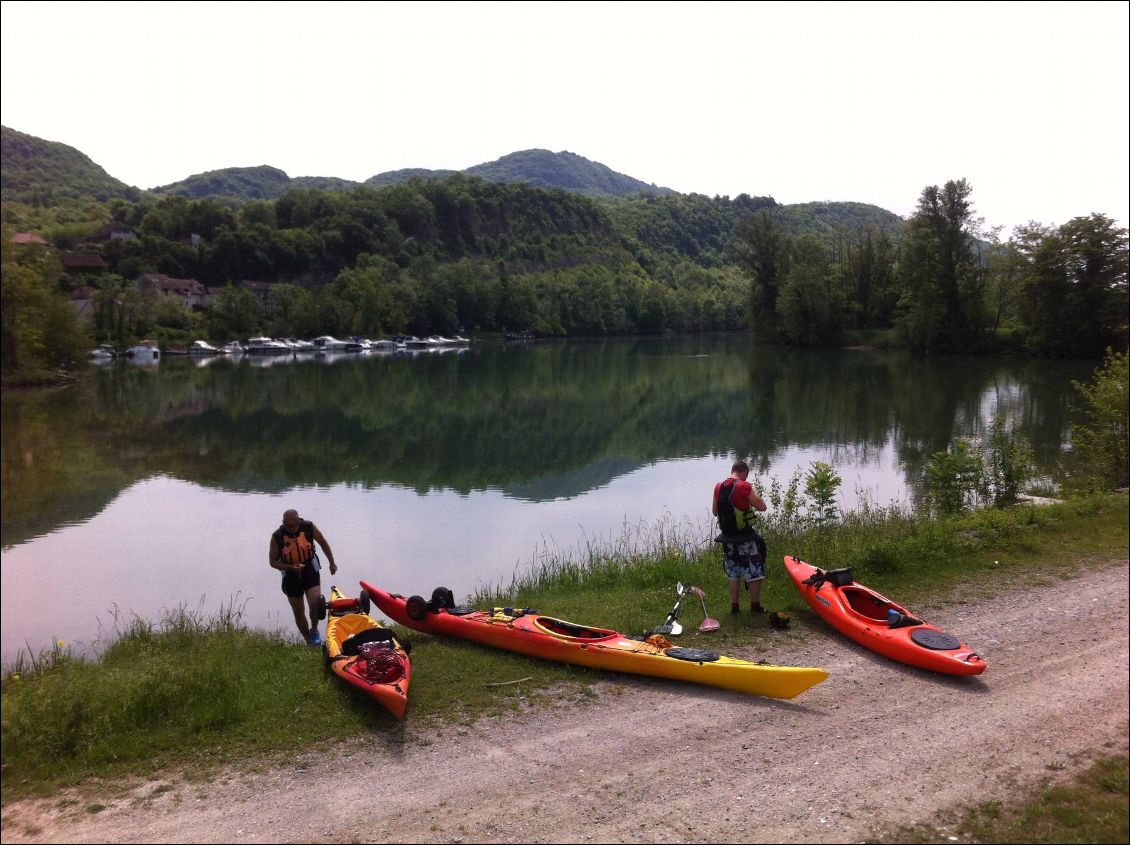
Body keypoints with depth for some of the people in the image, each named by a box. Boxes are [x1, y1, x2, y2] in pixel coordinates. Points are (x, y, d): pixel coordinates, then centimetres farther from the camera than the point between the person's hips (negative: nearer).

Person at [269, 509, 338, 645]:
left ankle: (314, 630, 8)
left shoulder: (309, 527, -14)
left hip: (310, 571, -1)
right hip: (291, 576, 1)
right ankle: (309, 642, 24)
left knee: (315, 604, -19)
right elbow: (273, 561, -6)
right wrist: (290, 567, -23)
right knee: (298, 612, 8)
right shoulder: (277, 536, -15)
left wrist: (332, 563, 11)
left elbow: (323, 543, 4)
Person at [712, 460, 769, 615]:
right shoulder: (744, 486, -16)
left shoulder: (718, 487, 1)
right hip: (746, 538, -6)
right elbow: (762, 507, -12)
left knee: (734, 574, 18)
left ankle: (734, 606, 22)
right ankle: (755, 605, 17)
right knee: (754, 573, 10)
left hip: (728, 538, 6)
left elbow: (715, 512, 10)